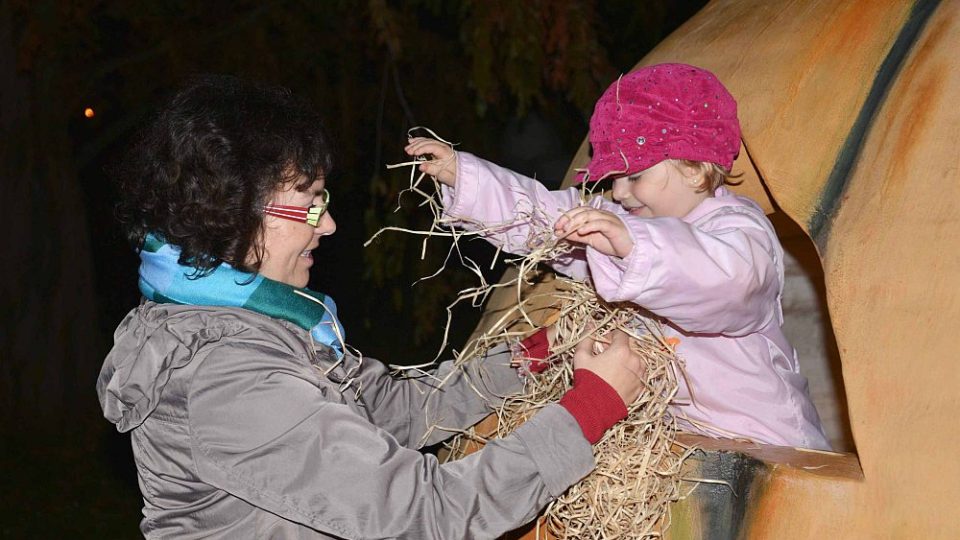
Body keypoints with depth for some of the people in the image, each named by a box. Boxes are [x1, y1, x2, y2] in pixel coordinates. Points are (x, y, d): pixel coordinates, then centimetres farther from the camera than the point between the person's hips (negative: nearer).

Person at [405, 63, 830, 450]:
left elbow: (727, 277, -40)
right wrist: (459, 174, 9)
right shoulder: (618, 224, 13)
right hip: (672, 431, 8)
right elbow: (545, 214, 15)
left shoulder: (740, 228, -16)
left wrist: (632, 245, -54)